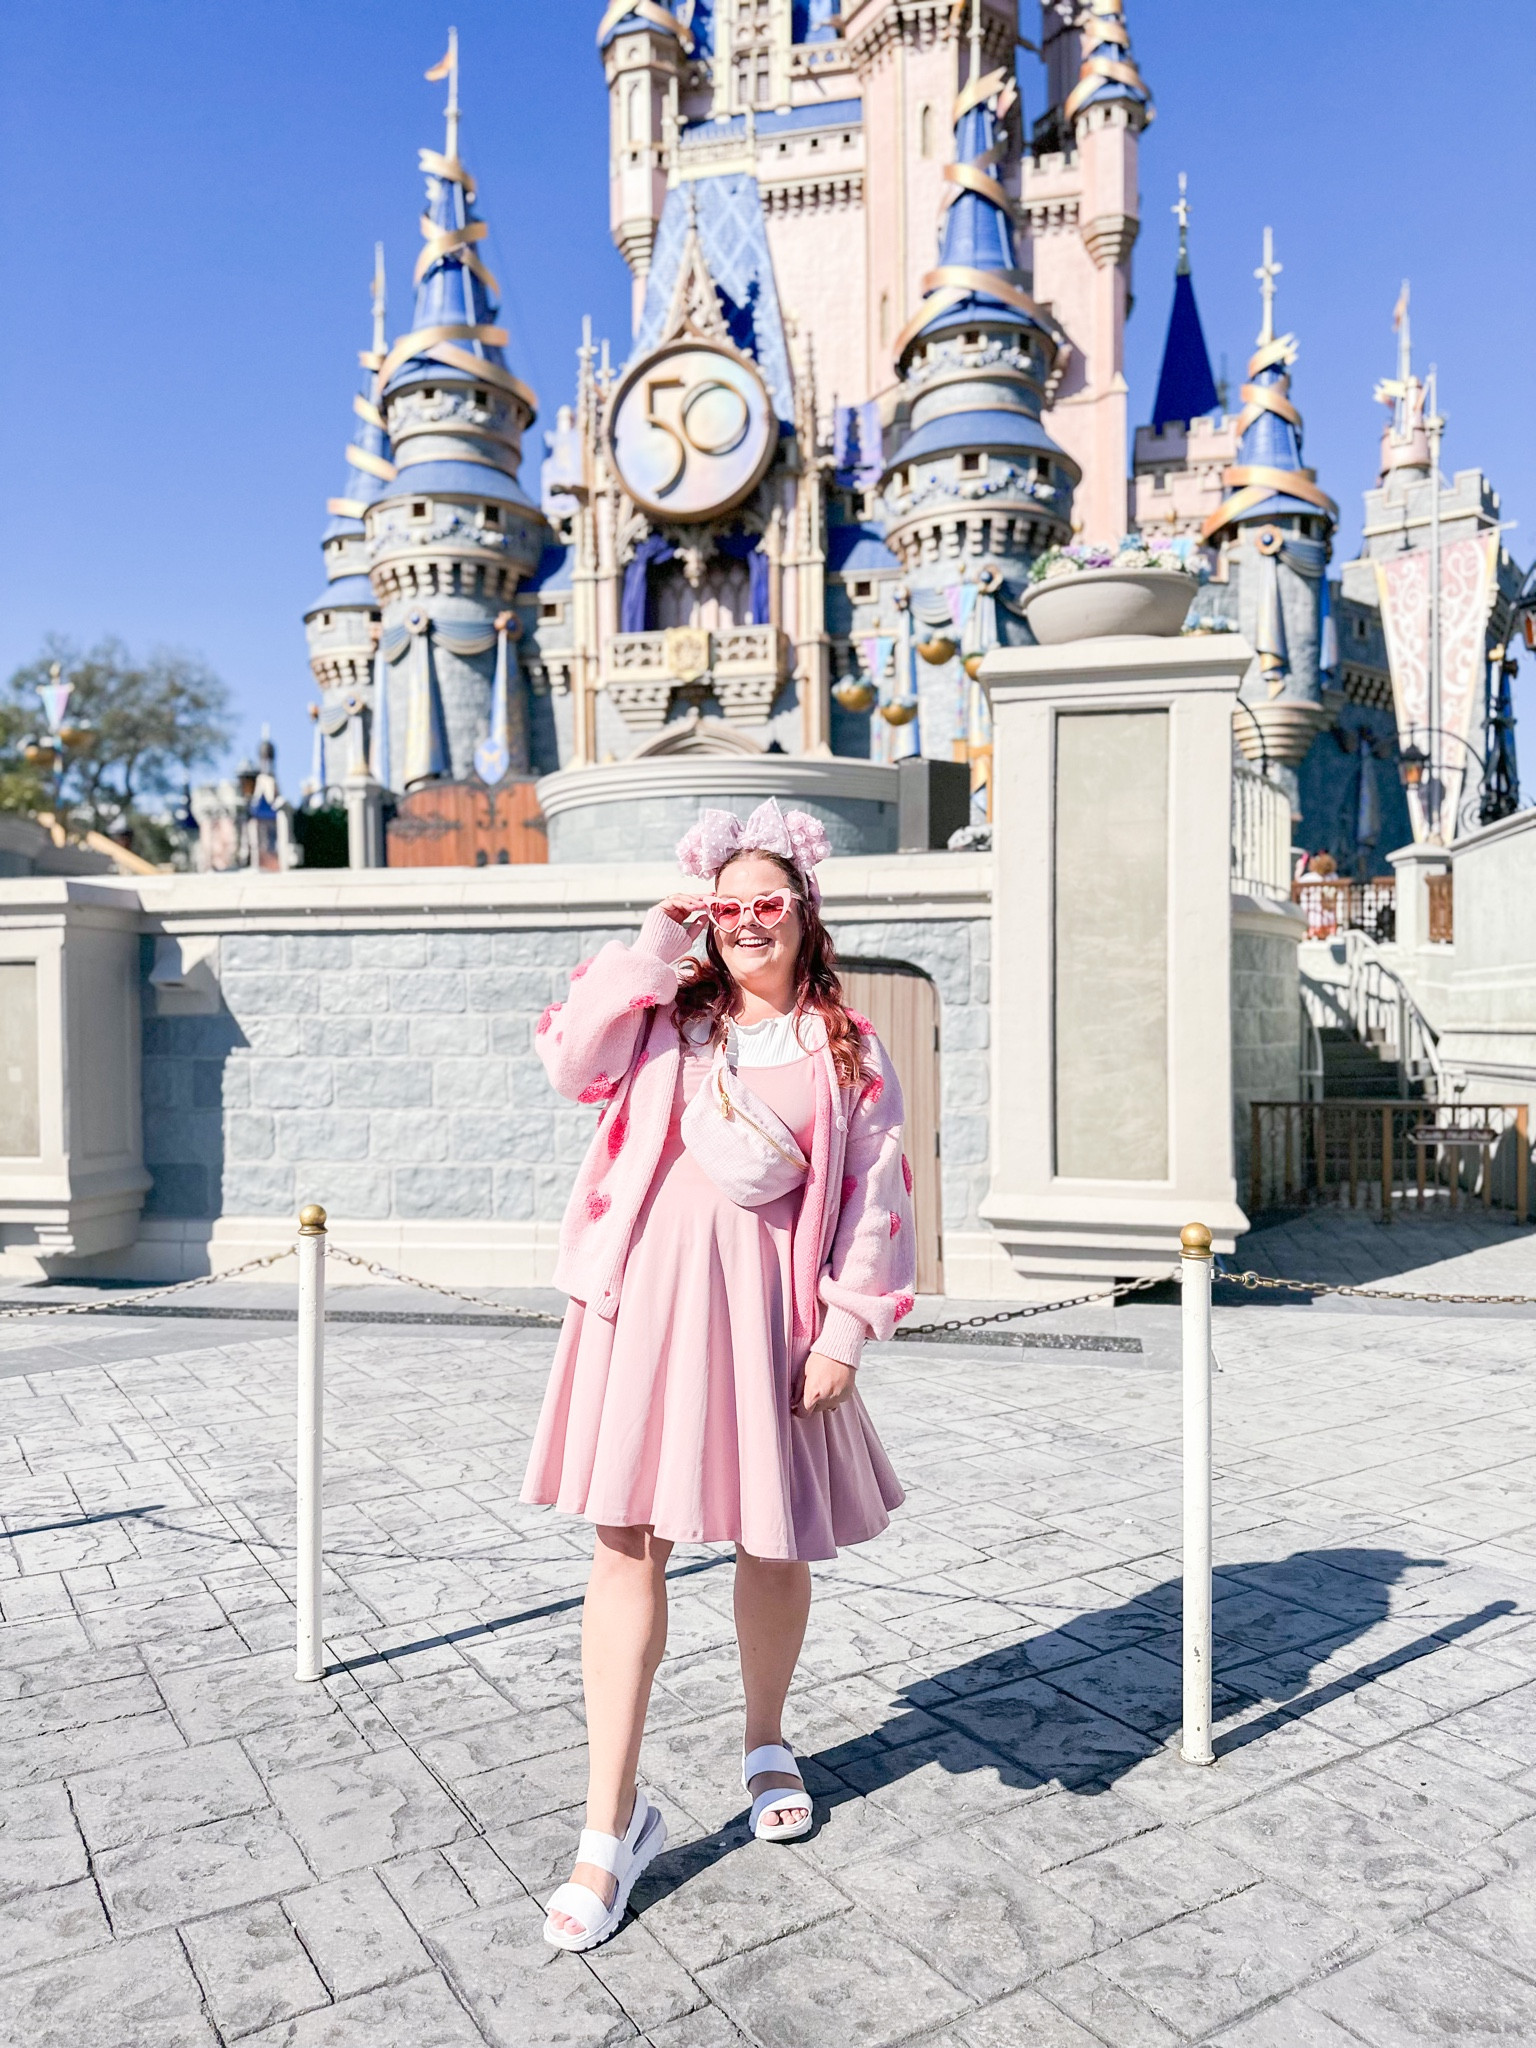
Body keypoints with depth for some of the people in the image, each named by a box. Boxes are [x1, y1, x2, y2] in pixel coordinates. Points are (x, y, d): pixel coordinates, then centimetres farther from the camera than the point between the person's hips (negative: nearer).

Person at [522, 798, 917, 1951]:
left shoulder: (850, 1051, 5)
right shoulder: (666, 1016, 9)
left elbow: (875, 1200, 1)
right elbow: (571, 1062, -8)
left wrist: (846, 1332, -5)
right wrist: (652, 952, -6)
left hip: (766, 1310, 0)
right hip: (647, 1298, 1)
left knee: (773, 1541, 14)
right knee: (629, 1542, 0)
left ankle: (767, 1746, 40)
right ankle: (614, 1821, 12)